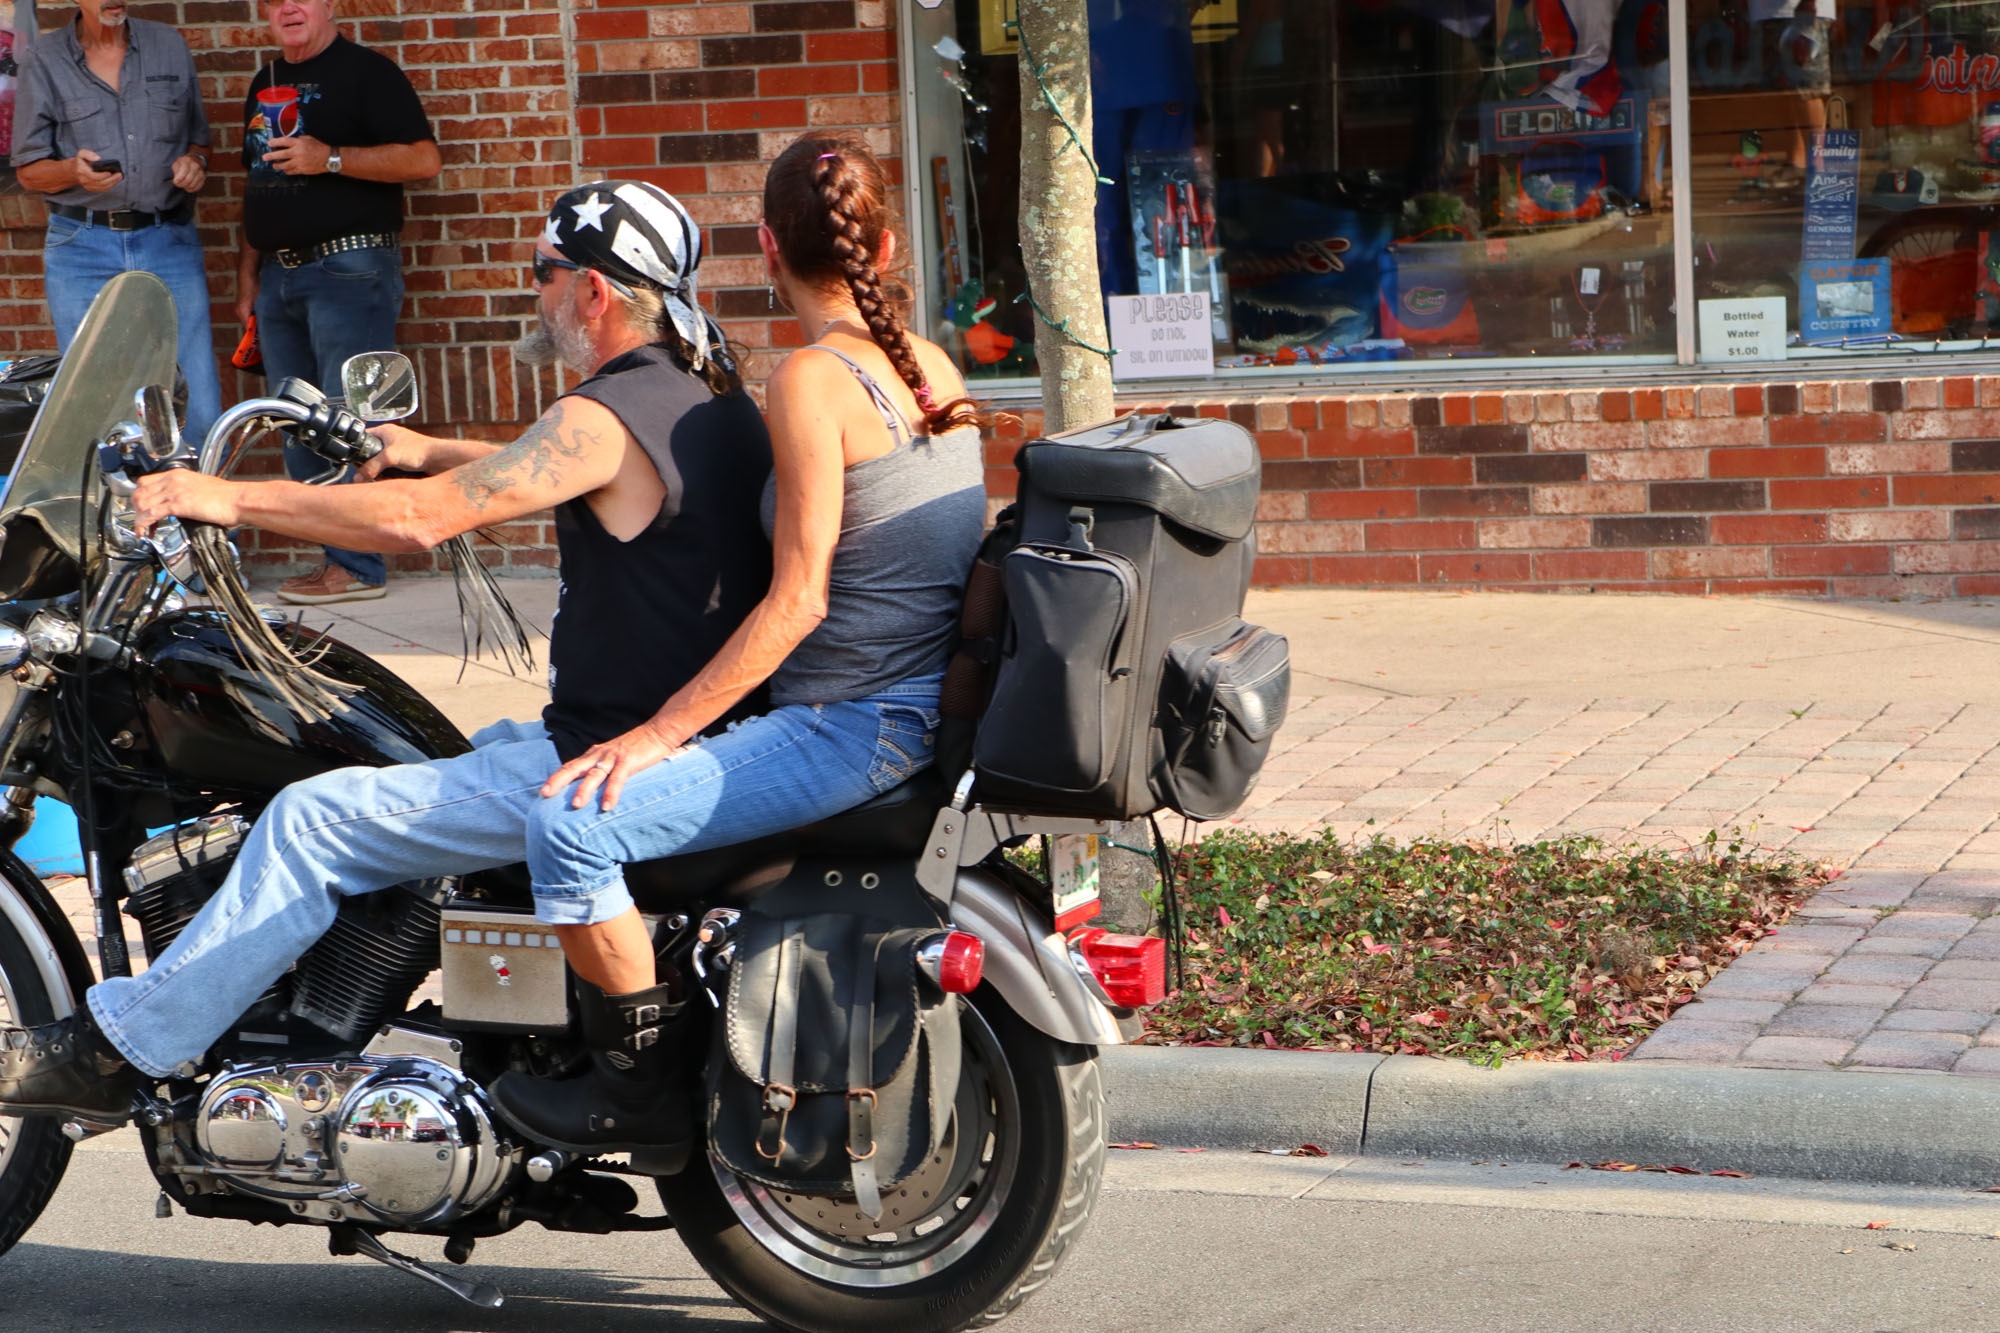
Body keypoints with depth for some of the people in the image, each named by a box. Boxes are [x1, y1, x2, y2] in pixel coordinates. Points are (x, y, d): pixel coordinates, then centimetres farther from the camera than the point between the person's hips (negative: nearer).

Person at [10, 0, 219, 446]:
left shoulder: (170, 46, 12)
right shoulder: (44, 62, 5)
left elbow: (199, 139, 20)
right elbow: (28, 170, 5)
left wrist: (194, 162, -3)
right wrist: (74, 172, -16)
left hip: (170, 242, 1)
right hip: (82, 248, -1)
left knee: (200, 413, -7)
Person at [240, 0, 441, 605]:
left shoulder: (365, 72, -4)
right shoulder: (265, 84, 19)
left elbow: (424, 159, -13)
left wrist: (330, 158, -19)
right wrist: (248, 276, 19)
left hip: (349, 271, -8)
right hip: (280, 276, 8)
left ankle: (357, 566, -7)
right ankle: (332, 556, 11)